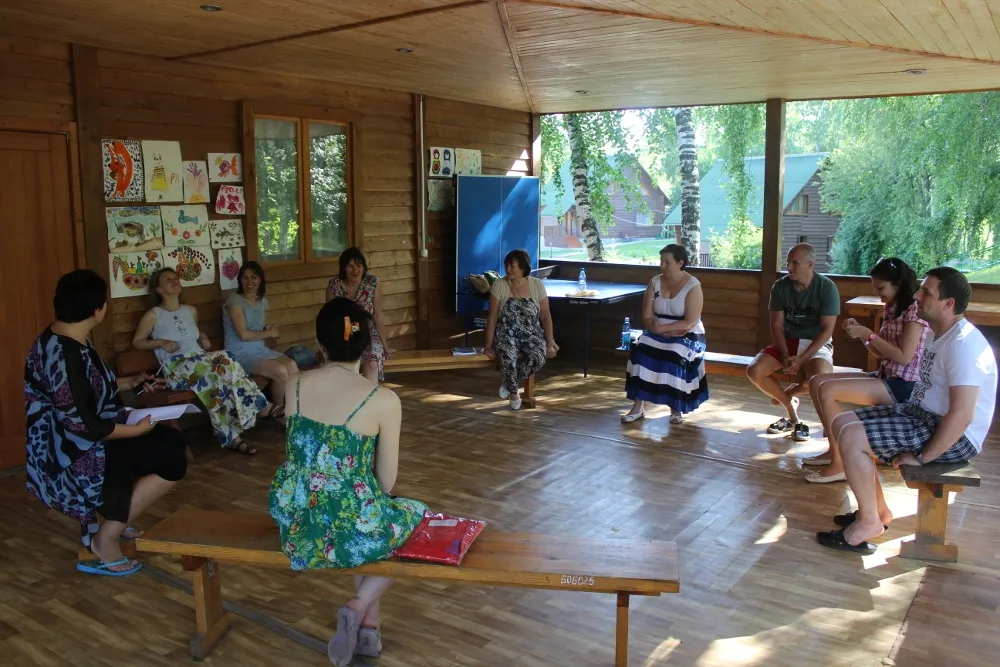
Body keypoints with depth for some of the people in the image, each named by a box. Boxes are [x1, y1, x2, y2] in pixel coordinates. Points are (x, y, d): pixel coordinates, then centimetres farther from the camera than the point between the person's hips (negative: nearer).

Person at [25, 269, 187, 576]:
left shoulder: (64, 340, 4)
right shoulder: (64, 355, -28)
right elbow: (84, 427, -28)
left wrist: (131, 382, 16)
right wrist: (137, 429, -16)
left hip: (73, 444, 10)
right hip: (72, 457, -10)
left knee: (171, 440, 14)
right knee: (172, 460, -11)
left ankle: (114, 518, 17)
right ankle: (105, 539, -4)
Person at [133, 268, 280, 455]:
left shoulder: (191, 311, 21)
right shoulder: (153, 315, 5)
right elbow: (136, 342, 9)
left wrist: (203, 337, 15)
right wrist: (161, 342, -7)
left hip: (201, 360, 5)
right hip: (177, 368, -5)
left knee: (224, 360, -31)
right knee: (219, 369, -35)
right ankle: (259, 406, -27)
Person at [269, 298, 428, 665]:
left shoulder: (296, 386, -2)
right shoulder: (383, 400, -14)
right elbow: (386, 482, -5)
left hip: (296, 522, 5)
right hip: (351, 528, -5)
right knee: (415, 514, 27)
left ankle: (370, 626, 33)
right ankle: (359, 607, 10)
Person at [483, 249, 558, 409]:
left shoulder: (537, 285, -2)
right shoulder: (499, 285, -5)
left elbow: (546, 316, 1)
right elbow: (492, 317, -4)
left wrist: (550, 342, -6)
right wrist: (489, 345, -7)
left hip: (532, 334, 1)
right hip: (507, 334, -1)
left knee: (538, 357, -32)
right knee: (508, 357, -35)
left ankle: (510, 382, -1)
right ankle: (514, 390, -3)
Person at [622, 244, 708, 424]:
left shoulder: (693, 286, -11)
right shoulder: (655, 282, 1)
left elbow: (690, 322, -18)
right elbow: (646, 318, -3)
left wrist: (662, 328, -24)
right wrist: (660, 330, -20)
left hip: (687, 336, -4)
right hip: (659, 334, 4)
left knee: (677, 356, -33)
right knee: (641, 350, -25)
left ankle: (676, 407, -11)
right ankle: (638, 406, -21)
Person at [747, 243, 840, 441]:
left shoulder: (827, 288, -13)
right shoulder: (780, 286, -4)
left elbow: (826, 330, -15)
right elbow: (776, 325, -4)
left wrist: (801, 359, -24)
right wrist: (785, 356, -19)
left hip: (816, 344, -3)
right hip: (787, 342, 3)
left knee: (820, 379, -36)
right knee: (754, 371, -22)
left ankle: (788, 392, 1)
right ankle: (791, 410, -1)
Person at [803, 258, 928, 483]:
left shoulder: (915, 309, -13)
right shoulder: (893, 309, 15)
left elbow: (904, 357, -20)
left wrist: (869, 334, -16)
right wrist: (860, 332, 2)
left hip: (903, 386, -10)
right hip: (885, 377, 10)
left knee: (827, 390, -24)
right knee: (816, 382, 0)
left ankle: (840, 464, -18)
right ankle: (834, 450, 5)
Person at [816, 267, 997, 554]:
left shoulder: (962, 344, -23)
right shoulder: (943, 336, 11)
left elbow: (961, 415, -29)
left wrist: (922, 457, -22)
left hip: (953, 437, -10)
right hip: (922, 415, 11)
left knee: (851, 436, -23)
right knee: (843, 421, 6)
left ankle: (869, 522, -6)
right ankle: (878, 510, 14)